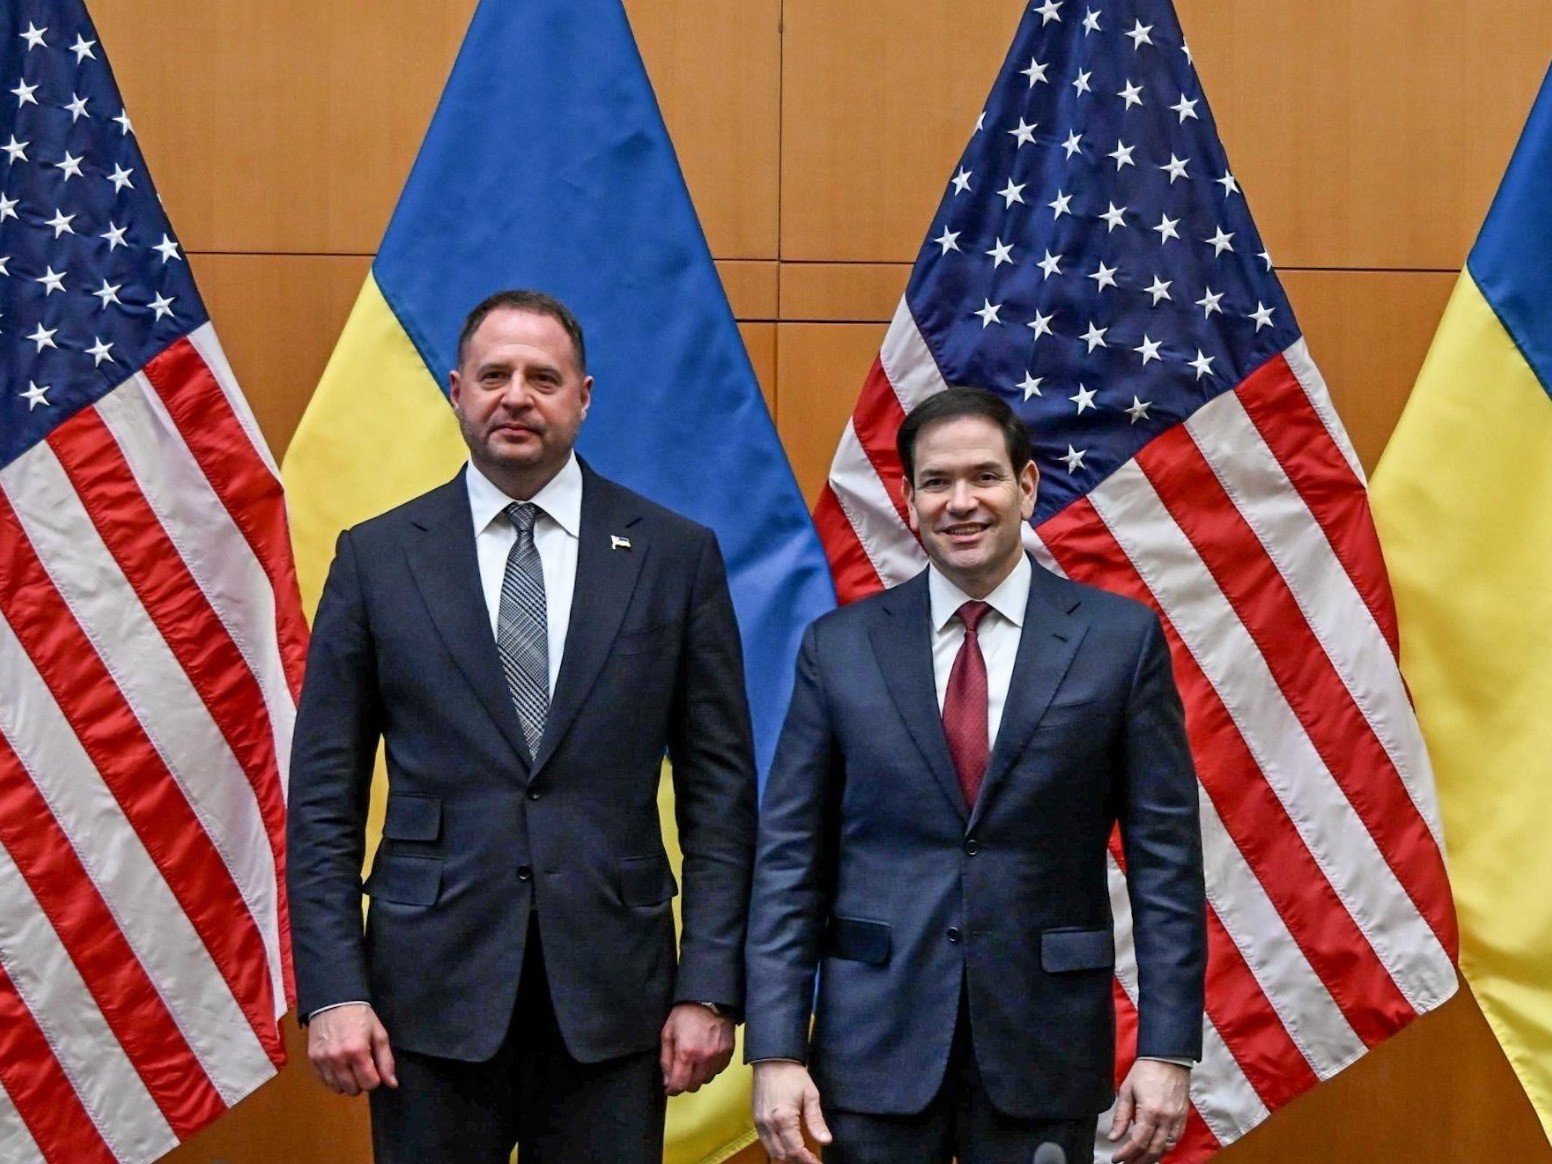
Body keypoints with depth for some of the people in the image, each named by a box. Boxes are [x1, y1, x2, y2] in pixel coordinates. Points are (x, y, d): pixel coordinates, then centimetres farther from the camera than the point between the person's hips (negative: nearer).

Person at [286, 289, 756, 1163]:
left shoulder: (676, 556, 3)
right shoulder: (378, 557, 4)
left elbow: (720, 787, 3)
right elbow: (325, 794, 3)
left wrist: (710, 989, -2)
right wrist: (332, 991, -5)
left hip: (611, 989, 0)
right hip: (432, 988, 0)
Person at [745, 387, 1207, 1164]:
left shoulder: (1120, 639, 0)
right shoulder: (839, 647, 3)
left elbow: (1165, 855, -1)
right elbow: (789, 860, 2)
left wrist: (1167, 1049, -6)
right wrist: (776, 1052, -5)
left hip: (1044, 1043, -1)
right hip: (874, 1045, 1)